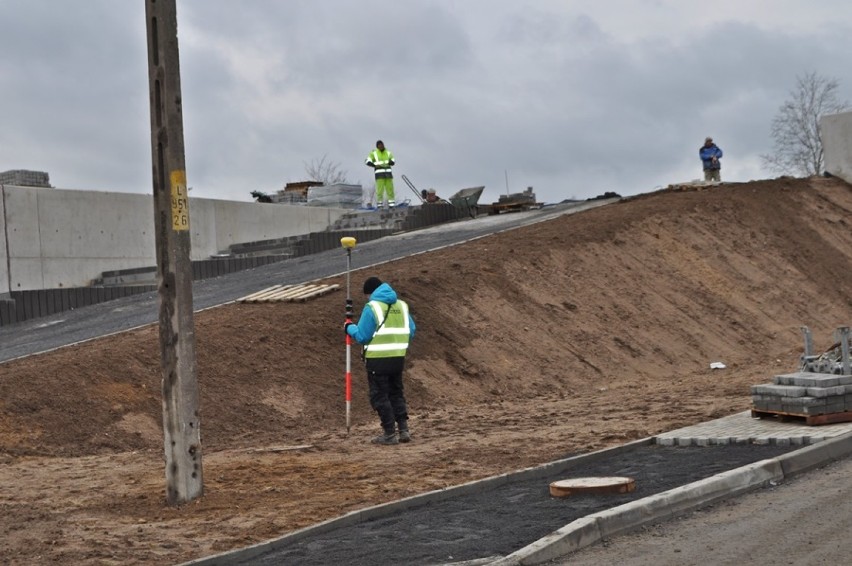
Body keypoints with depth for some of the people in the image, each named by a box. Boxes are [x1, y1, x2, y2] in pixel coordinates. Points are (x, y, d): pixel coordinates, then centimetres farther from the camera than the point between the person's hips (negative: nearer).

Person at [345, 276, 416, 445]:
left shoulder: (372, 307, -11)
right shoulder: (402, 305, 8)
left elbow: (362, 336, -11)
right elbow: (411, 332, 10)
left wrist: (350, 328, 7)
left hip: (378, 359, -6)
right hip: (398, 358, 6)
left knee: (379, 396, 3)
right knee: (396, 393, 18)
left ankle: (389, 433, 2)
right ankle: (404, 429, 14)